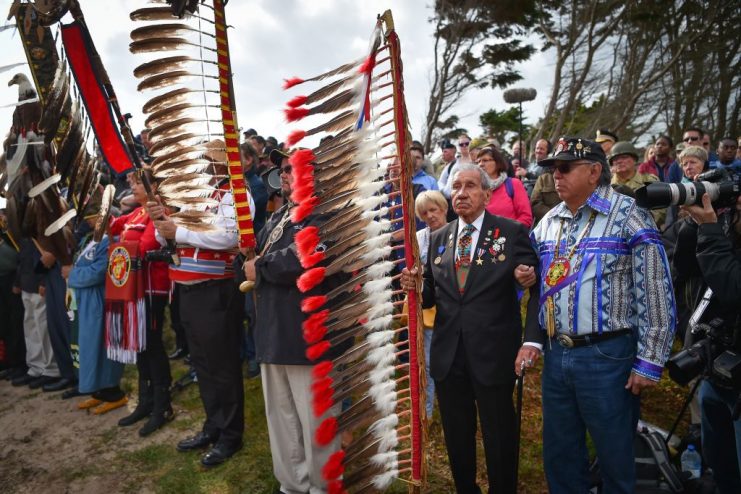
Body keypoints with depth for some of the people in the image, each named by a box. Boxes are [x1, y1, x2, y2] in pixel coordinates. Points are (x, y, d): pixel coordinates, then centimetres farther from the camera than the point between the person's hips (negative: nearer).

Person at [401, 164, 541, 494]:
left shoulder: (512, 232, -5)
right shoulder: (438, 238, 8)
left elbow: (535, 289, -9)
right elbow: (432, 295, 9)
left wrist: (532, 338, -21)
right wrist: (415, 286, -11)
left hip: (493, 354, -4)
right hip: (447, 355, 4)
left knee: (499, 437, 15)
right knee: (457, 437, 19)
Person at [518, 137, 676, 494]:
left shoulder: (629, 216, -7)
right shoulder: (548, 222, 10)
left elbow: (655, 295, -9)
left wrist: (649, 362, -11)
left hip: (607, 356, -5)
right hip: (554, 355, 6)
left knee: (615, 457, 12)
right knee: (559, 455, 18)